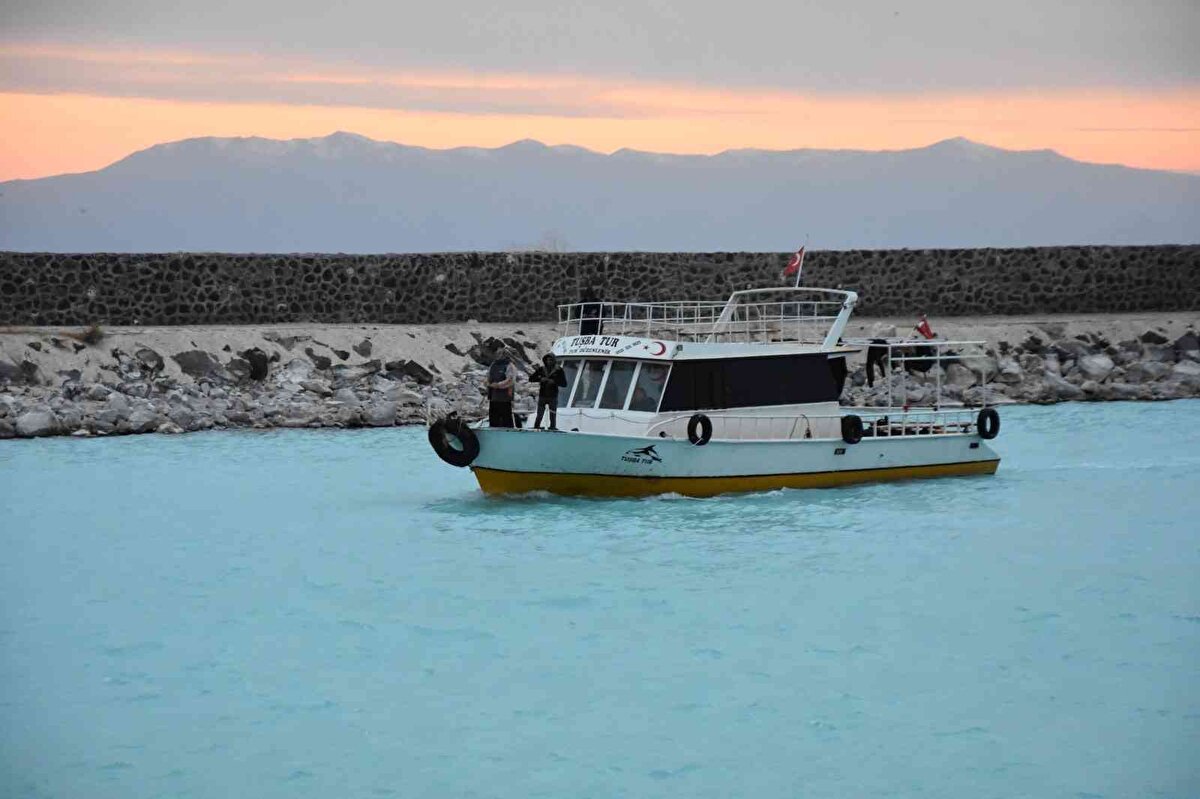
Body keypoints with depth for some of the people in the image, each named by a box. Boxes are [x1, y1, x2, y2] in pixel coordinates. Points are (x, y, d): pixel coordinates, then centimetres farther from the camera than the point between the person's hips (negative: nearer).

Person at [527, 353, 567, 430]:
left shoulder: (558, 370, 0)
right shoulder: (541, 369, 5)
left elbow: (564, 384, -2)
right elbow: (531, 378, 5)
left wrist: (554, 382, -16)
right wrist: (540, 379, -11)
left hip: (553, 397, -2)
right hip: (542, 396, 2)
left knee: (553, 416, -1)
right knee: (539, 416, 2)